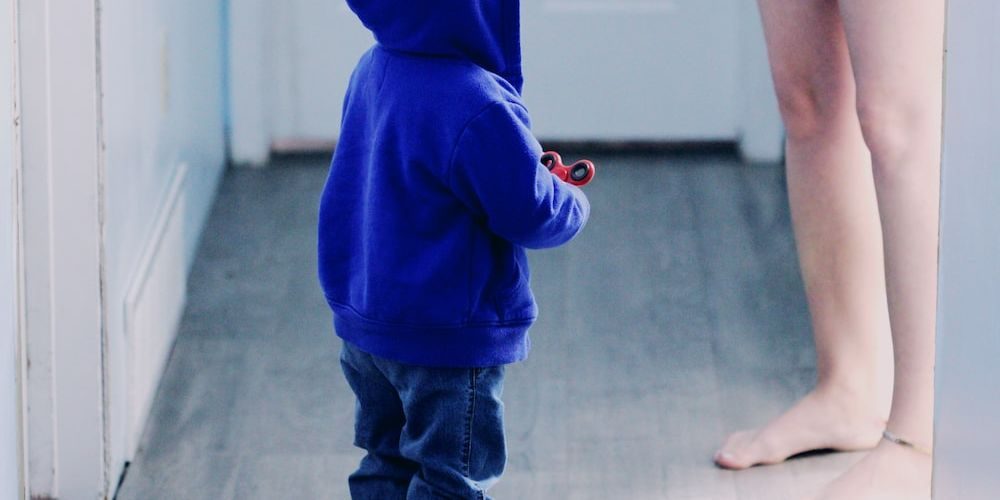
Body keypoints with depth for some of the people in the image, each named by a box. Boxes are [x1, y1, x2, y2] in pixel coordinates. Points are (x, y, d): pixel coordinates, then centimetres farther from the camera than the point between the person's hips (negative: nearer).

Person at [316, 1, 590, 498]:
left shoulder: (373, 70, -1)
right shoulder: (478, 107, -28)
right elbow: (530, 215, -19)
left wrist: (528, 165, 10)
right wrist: (573, 202, 4)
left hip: (363, 322, 8)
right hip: (449, 335, -8)